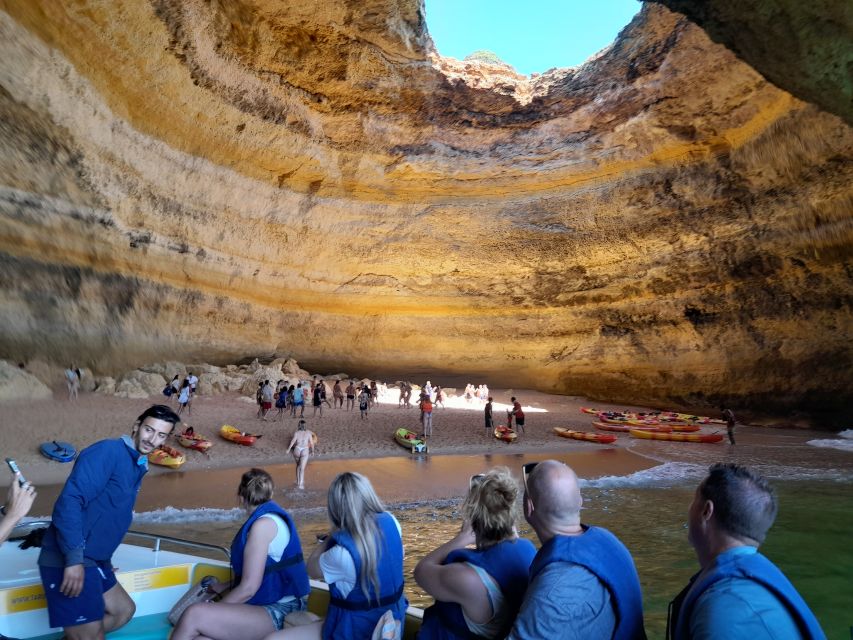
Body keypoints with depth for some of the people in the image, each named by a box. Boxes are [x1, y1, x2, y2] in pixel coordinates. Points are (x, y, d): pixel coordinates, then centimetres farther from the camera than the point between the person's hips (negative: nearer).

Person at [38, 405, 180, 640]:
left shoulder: (138, 466, 12)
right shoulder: (108, 451, -16)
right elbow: (69, 501, -25)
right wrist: (74, 558, -28)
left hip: (93, 562, 10)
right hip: (69, 562, -10)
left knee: (124, 610, 23)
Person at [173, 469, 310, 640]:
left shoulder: (264, 524, -16)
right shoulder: (269, 518, 12)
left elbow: (249, 588, -15)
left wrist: (212, 609, -2)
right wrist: (224, 587, 32)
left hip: (277, 614, -9)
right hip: (271, 607, 9)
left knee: (194, 615, -17)